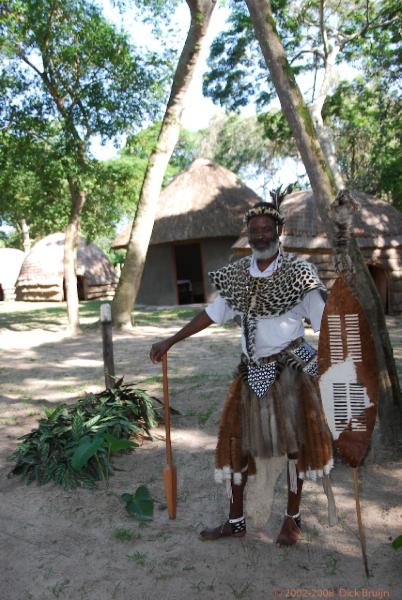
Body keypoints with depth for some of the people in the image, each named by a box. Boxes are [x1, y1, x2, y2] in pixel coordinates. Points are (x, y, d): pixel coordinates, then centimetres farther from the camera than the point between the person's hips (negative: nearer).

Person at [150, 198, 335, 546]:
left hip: (290, 368, -4)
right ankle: (236, 521, 27)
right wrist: (171, 341, 8)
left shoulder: (298, 273, -8)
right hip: (253, 370, 4)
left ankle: (293, 519, 30)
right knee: (239, 442, 9)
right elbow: (212, 314, 10)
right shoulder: (236, 275, 3)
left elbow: (323, 323, -8)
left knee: (296, 442, 8)